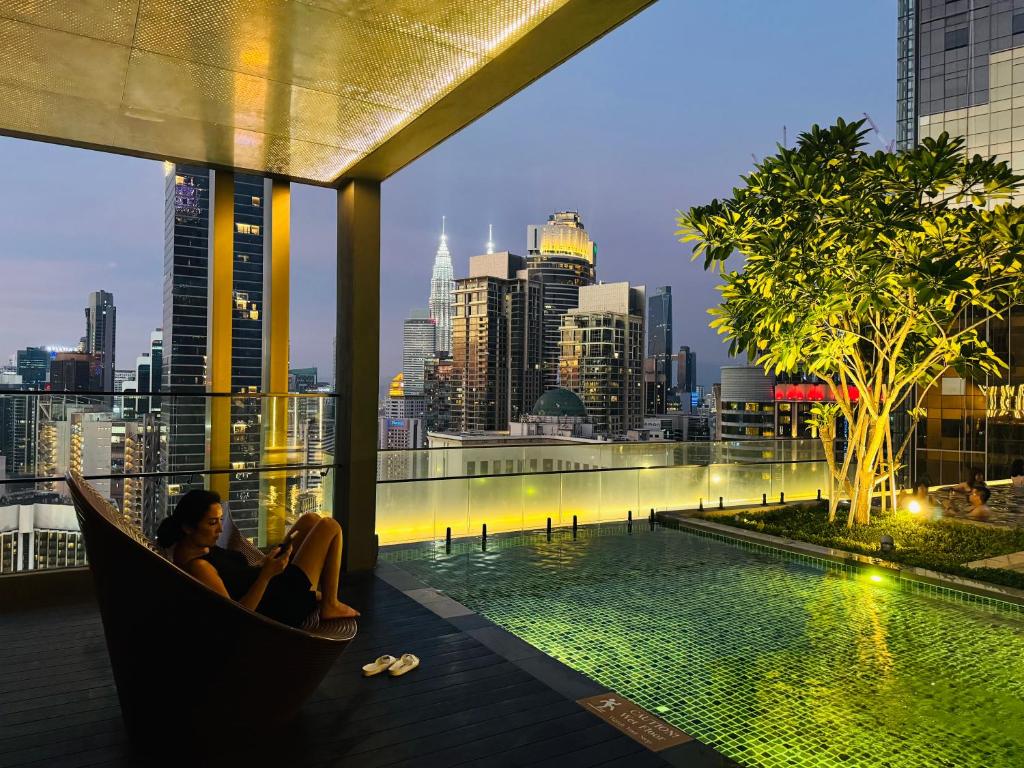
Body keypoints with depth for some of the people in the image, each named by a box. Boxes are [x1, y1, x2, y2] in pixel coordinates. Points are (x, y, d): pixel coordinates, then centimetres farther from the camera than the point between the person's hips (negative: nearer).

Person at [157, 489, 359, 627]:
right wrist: (266, 574, -38)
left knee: (310, 520, 17)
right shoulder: (196, 566, -29)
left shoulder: (193, 546, 1)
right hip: (281, 608, -10)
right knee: (330, 527, -9)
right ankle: (330, 606, 5)